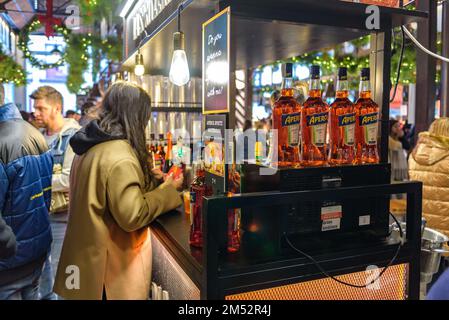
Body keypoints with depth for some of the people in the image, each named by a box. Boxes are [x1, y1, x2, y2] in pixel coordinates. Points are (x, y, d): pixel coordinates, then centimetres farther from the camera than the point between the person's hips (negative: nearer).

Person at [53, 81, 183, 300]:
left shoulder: (91, 146, 4)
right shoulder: (119, 156, -25)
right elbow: (132, 216, -26)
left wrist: (147, 178, 12)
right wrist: (167, 189, -14)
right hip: (114, 259, -8)